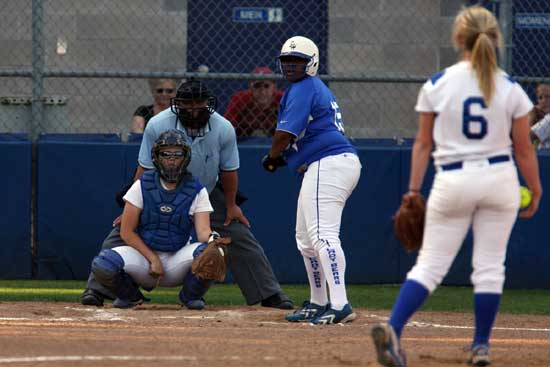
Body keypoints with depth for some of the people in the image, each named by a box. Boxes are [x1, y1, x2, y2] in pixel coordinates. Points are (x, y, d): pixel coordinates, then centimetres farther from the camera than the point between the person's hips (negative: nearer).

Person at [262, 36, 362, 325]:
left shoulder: (302, 89, -8)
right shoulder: (318, 89, 24)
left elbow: (285, 134, -16)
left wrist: (272, 157, 4)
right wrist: (283, 157, 12)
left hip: (327, 167, -11)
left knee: (323, 235, -19)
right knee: (305, 238, 20)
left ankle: (340, 305, -27)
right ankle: (318, 303, 27)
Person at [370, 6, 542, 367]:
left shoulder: (437, 86, -3)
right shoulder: (511, 89, -3)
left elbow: (423, 143, 1)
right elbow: (524, 149, 2)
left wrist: (414, 190, 9)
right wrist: (535, 191, 14)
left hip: (453, 181, 0)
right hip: (500, 181, 0)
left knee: (430, 265, 2)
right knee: (490, 266, 10)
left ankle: (393, 329, -17)